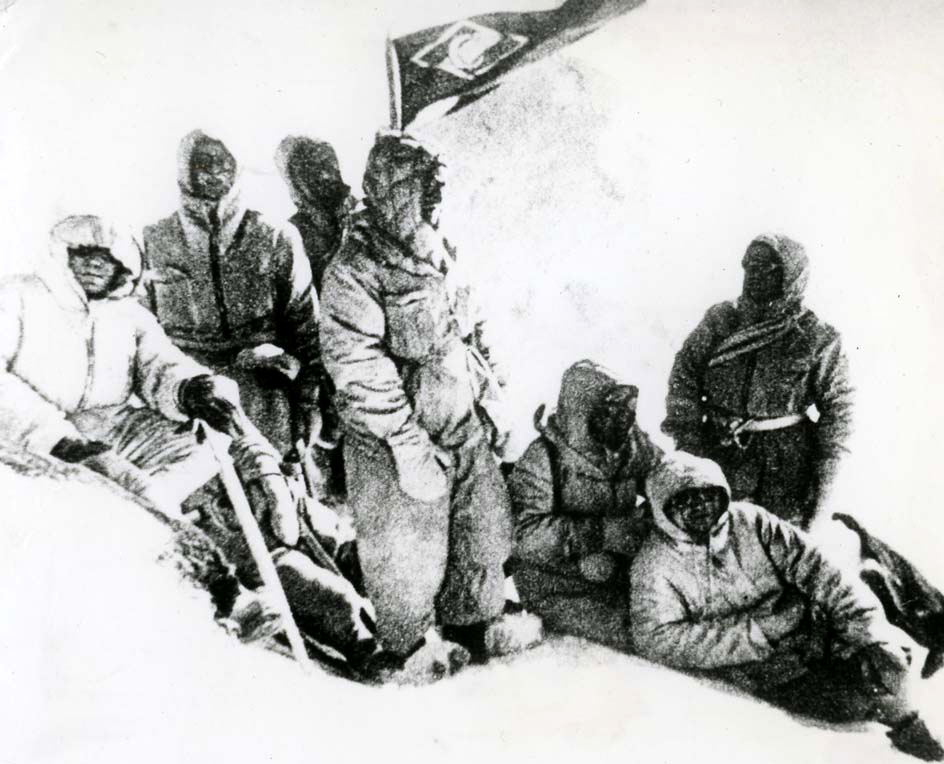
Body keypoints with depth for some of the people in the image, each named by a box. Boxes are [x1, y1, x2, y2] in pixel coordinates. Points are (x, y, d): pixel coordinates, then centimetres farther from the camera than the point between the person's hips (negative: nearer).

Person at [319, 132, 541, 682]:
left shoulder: (440, 254, 8)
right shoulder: (355, 271, -17)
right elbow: (358, 367, -21)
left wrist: (485, 394, 19)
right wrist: (409, 441, -21)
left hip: (466, 430, 8)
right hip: (396, 445, -7)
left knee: (485, 530, 17)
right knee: (409, 554, 8)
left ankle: (474, 622, 38)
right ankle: (410, 642, 31)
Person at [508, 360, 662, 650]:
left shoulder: (635, 448, 2)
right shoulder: (543, 459, -14)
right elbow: (528, 536, -22)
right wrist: (605, 533, -27)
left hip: (620, 579, 6)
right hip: (557, 589, -5)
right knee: (625, 640, -21)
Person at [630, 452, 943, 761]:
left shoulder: (748, 520, 4)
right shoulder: (655, 564, -5)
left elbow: (811, 564, 0)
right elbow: (656, 640, -16)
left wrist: (868, 630, -13)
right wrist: (759, 630, -18)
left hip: (813, 627, 4)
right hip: (761, 664, -3)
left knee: (888, 649, -18)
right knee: (854, 699, -24)